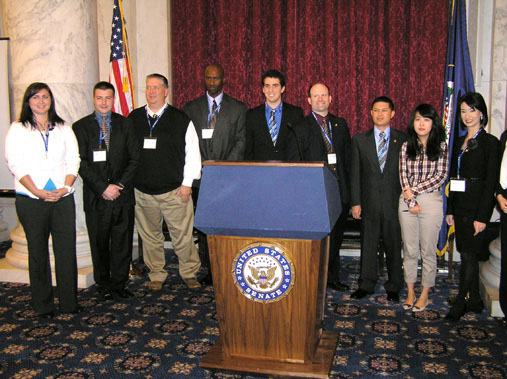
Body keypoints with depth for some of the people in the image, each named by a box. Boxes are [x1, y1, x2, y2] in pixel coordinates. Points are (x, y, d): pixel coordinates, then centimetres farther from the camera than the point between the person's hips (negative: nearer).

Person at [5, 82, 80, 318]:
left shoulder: (63, 129, 12)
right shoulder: (17, 129, 5)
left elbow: (73, 161, 7)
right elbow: (15, 164, -3)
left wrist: (66, 187, -8)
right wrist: (37, 191, -13)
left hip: (62, 198, 2)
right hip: (31, 201, -1)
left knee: (67, 249, 0)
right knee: (38, 251, 6)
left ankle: (69, 302, 12)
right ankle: (42, 305, 17)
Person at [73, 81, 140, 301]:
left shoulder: (126, 124, 8)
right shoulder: (81, 127, 4)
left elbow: (134, 159, 4)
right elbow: (81, 163, -4)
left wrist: (120, 185, -8)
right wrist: (103, 188, -13)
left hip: (123, 194, 1)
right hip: (95, 197, -1)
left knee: (123, 242, 5)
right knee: (99, 244, 7)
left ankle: (119, 283, 18)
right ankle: (103, 285, 21)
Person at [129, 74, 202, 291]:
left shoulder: (181, 119, 1)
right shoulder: (134, 119, 8)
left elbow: (192, 153, 1)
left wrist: (187, 183, -4)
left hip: (174, 191, -2)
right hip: (142, 191, 3)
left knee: (182, 235, 2)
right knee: (150, 236, 11)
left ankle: (189, 273, 20)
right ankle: (156, 275, 26)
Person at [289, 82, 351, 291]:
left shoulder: (341, 124, 12)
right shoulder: (300, 128, -1)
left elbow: (348, 157, 13)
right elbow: (294, 162, -3)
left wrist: (347, 185, 5)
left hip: (339, 190, 4)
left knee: (335, 237, 12)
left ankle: (332, 278, 25)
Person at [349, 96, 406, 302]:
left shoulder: (403, 140, 4)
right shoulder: (360, 139, 6)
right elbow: (355, 173, 3)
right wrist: (355, 202, -2)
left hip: (394, 203, 0)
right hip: (369, 203, 1)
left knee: (393, 247, 8)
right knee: (367, 246, 8)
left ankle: (393, 287, 22)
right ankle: (366, 285, 22)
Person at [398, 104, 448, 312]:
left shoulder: (441, 145, 1)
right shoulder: (406, 146, 6)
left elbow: (441, 176, -5)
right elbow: (403, 176, 2)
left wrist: (415, 190, -10)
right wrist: (411, 201, -8)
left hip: (431, 201, -2)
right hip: (407, 202, 2)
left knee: (428, 250, 4)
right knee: (409, 250, 9)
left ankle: (425, 293, 17)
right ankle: (410, 292, 20)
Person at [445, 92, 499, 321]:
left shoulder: (490, 142, -7)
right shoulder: (460, 142, 14)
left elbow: (491, 182, -12)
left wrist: (482, 216, -16)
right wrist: (450, 209, 12)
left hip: (477, 206, -7)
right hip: (460, 206, 7)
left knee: (468, 255, -4)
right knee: (469, 255, 12)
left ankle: (460, 303, 6)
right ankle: (475, 301, 23)